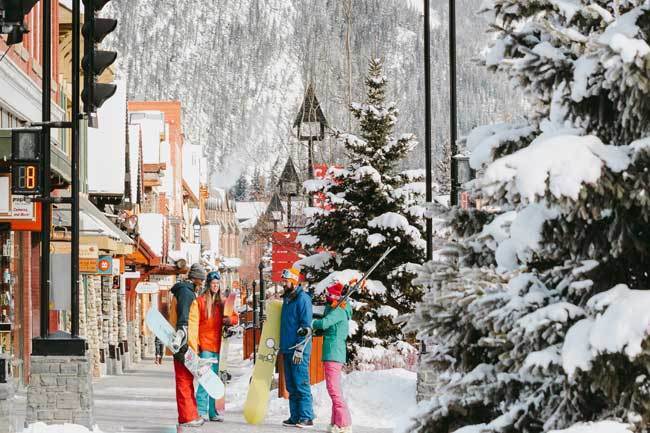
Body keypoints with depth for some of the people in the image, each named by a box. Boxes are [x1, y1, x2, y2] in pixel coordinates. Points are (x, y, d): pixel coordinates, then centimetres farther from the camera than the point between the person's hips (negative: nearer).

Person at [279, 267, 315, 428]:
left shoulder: (303, 299, -10)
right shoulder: (287, 299, 16)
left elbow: (306, 326, -15)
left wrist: (299, 349, -18)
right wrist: (282, 346, 22)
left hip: (299, 350, -9)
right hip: (287, 349, 9)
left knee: (301, 384, -9)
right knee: (291, 386, 10)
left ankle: (306, 418, -7)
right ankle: (295, 417, 13)